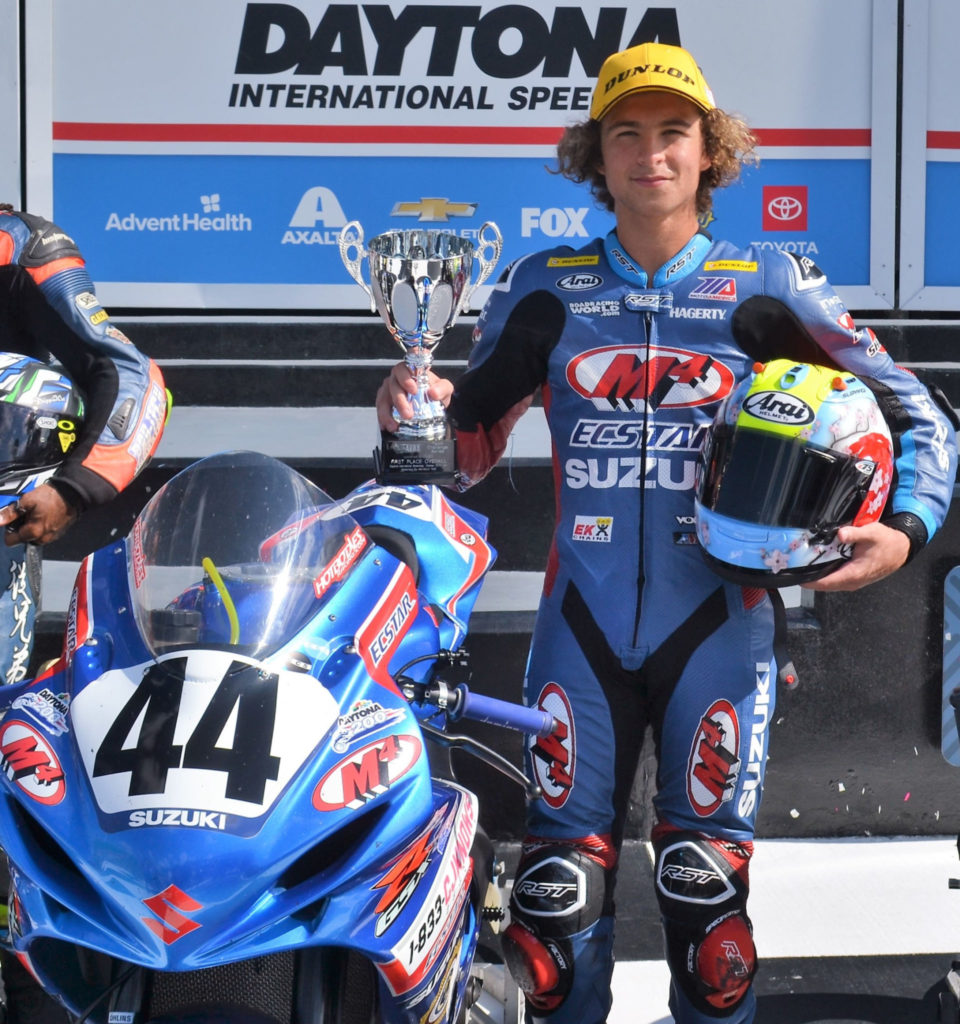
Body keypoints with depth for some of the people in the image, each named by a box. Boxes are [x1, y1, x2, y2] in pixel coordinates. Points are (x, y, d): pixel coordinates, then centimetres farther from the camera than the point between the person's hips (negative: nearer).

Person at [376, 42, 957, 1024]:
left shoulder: (767, 288, 2)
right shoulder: (544, 290, 7)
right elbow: (471, 445, 12)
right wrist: (417, 402, -9)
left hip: (718, 619, -1)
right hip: (583, 620, 1)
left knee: (708, 885, 1)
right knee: (560, 881, 2)